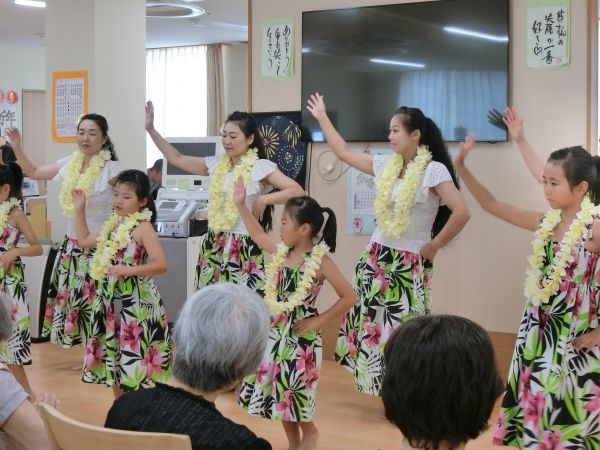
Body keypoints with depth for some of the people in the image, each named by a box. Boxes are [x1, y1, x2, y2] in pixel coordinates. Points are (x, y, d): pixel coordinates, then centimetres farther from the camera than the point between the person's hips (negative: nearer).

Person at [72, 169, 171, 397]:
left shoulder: (143, 227, -13)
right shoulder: (112, 224, 10)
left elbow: (161, 264, -20)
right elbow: (84, 240, 24)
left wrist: (129, 270, -30)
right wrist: (79, 209, 19)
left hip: (136, 303, -8)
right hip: (111, 301, 8)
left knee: (135, 360, -5)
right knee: (114, 357, 15)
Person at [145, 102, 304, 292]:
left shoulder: (260, 167, -7)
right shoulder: (216, 164, 8)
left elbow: (297, 191, -14)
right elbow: (176, 158, 16)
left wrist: (263, 200, -18)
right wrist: (150, 129, 12)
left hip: (244, 247, -5)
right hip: (213, 245, 5)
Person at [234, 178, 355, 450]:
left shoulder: (320, 261, -14)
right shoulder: (281, 252, 3)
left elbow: (349, 297, -13)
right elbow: (257, 235, 21)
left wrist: (318, 321, -13)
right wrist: (241, 205, 15)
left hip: (300, 335, -7)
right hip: (275, 331, 7)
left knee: (293, 393, 0)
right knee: (278, 392, 14)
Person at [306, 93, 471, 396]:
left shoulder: (434, 170, -14)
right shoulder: (386, 165, 6)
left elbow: (461, 213, -22)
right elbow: (344, 153, 17)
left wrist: (433, 247, -14)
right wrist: (322, 118, 20)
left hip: (408, 265, -7)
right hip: (376, 258, 7)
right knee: (373, 326, 10)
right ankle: (389, 391, 22)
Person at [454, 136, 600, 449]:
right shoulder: (544, 222, 2)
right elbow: (491, 205, 7)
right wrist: (461, 167, -2)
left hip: (573, 335, -6)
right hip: (537, 329, 6)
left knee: (567, 412, 3)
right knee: (531, 404, 15)